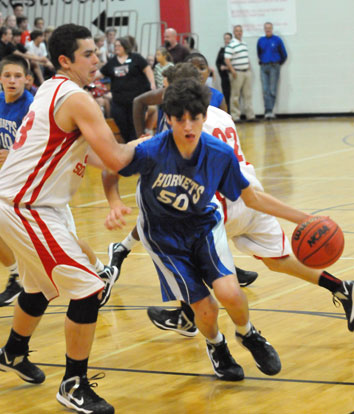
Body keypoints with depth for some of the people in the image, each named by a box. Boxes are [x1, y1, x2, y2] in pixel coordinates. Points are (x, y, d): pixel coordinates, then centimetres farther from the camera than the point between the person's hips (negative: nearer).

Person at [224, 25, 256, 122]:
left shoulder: (244, 44, 15)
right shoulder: (231, 45, -9)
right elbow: (227, 60, -15)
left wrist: (249, 66, 14)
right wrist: (232, 71, -21)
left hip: (247, 72, 7)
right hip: (237, 73, -7)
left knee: (248, 95, 7)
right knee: (235, 96, -2)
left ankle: (250, 115, 11)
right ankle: (235, 116, 2)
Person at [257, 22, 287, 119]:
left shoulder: (277, 40, 1)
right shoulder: (261, 40, 9)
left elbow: (284, 55, 7)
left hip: (274, 67, -3)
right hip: (264, 67, 3)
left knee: (272, 90, -6)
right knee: (265, 90, -4)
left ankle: (269, 110, -4)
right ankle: (268, 111, -5)